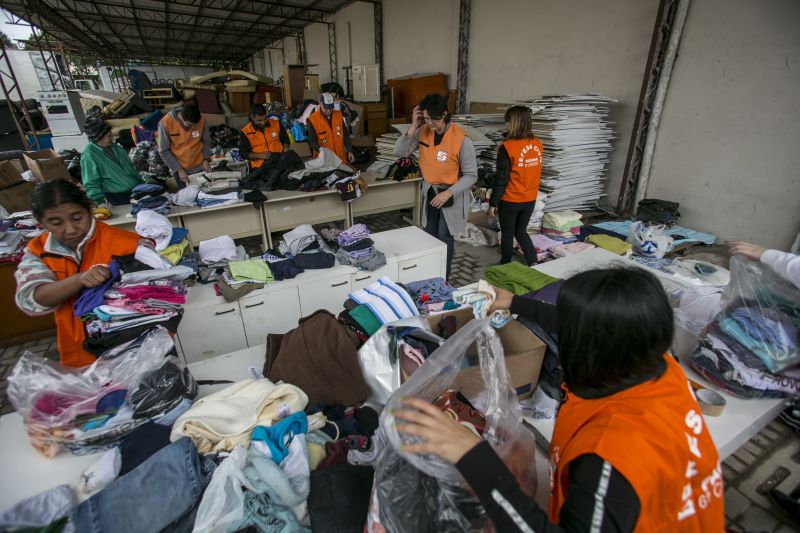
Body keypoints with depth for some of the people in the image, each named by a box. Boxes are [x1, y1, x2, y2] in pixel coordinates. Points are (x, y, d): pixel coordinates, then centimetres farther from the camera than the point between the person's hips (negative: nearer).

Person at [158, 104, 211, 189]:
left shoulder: (201, 120, -14)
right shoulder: (166, 122, -20)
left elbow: (206, 141, 3)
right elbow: (164, 151, -12)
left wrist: (206, 159, -10)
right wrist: (178, 169, -15)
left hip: (200, 167, 2)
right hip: (179, 169, -1)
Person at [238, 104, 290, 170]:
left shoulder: (276, 124, 6)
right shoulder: (245, 133, 0)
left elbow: (285, 140, 20)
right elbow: (243, 153, 1)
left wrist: (285, 150, 0)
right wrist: (260, 155, -12)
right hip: (260, 166, -3)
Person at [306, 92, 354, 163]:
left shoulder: (338, 115, 4)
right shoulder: (313, 119, -8)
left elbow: (345, 135, 11)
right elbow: (312, 142, -9)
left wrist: (349, 151, 4)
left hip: (340, 158, 4)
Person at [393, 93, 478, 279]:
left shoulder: (461, 140, -23)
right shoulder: (423, 131, -8)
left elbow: (471, 175, -18)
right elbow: (399, 152, -12)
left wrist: (448, 193, -28)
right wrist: (413, 128, -22)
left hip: (452, 193, -5)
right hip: (429, 190, 5)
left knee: (444, 237, -1)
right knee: (429, 234, 15)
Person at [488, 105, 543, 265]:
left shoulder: (507, 147, -18)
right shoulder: (537, 144, -1)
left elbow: (501, 179, -17)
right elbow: (533, 171, 9)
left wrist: (493, 203, -10)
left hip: (510, 200, -5)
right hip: (530, 199, 5)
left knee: (507, 234, 13)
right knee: (521, 231, 22)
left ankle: (505, 266, 29)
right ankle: (533, 263, 15)